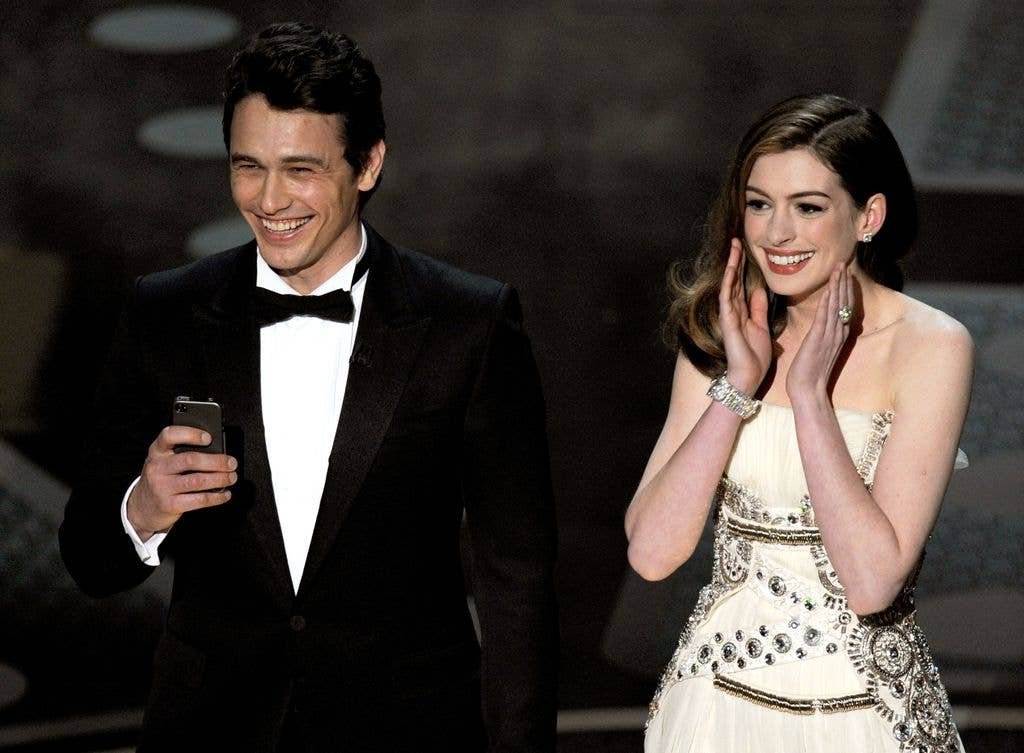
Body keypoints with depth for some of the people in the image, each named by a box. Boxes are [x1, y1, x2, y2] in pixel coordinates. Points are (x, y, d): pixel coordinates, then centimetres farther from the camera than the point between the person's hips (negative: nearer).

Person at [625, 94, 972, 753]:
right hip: (716, 698, 3)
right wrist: (737, 386, -15)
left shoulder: (930, 347, -13)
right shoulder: (719, 333, -1)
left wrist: (809, 391, -20)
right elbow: (652, 551, -10)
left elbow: (872, 582, -21)